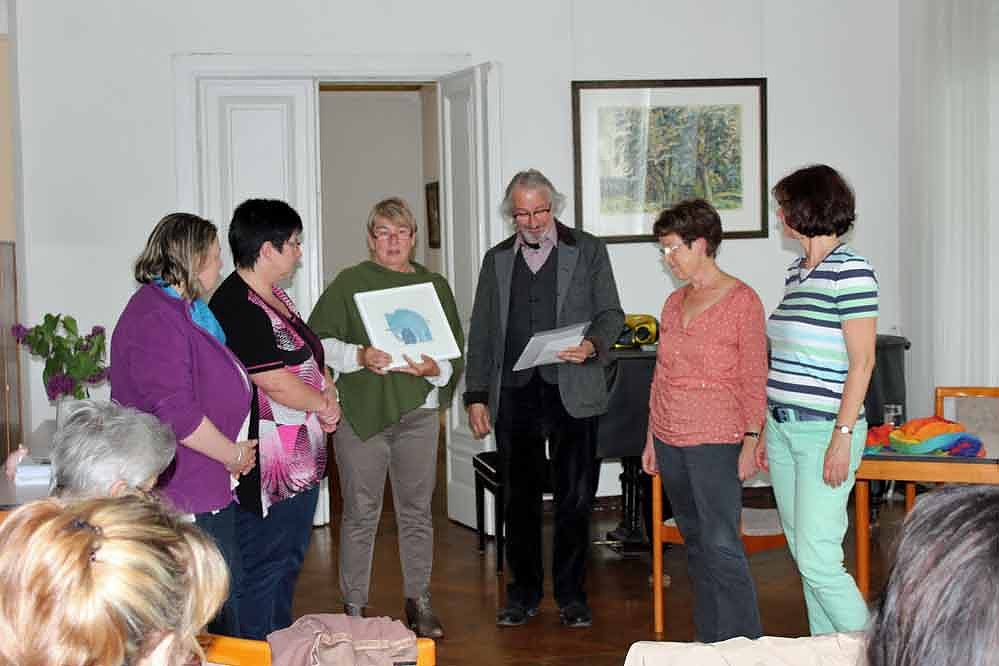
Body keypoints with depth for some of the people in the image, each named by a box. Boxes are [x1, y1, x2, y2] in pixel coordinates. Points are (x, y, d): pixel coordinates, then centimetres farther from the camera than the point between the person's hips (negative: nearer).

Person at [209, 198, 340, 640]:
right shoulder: (238, 308, -20)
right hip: (269, 469, -11)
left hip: (301, 460, 11)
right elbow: (278, 384, -22)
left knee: (289, 563, 21)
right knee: (262, 571, 0)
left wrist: (329, 392, -1)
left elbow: (309, 356, 19)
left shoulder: (275, 297, 12)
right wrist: (323, 405, -5)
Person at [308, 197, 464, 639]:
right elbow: (318, 341, -3)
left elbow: (455, 353, 9)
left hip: (418, 412, 3)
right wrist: (360, 356, -18)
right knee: (361, 513, 3)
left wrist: (434, 368, -12)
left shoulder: (434, 286, 11)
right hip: (361, 411, -2)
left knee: (417, 511, 8)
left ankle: (419, 602, 20)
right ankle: (354, 607, 12)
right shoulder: (350, 283, 3)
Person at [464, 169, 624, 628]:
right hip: (514, 395, 2)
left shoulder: (588, 251, 6)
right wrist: (476, 396, 6)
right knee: (520, 498, 7)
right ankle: (524, 592, 19)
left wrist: (593, 345, -17)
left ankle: (571, 594, 13)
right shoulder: (497, 259, 13)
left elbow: (611, 313, 5)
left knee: (575, 497, 1)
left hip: (572, 393, -2)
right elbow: (481, 332, 13)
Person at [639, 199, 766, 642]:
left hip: (715, 440, -7)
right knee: (695, 543, 10)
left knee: (721, 546, -10)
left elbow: (754, 380, -7)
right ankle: (710, 643, 18)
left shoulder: (742, 301, -6)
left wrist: (751, 442, -12)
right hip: (670, 439, 7)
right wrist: (652, 438, 16)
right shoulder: (675, 302, 12)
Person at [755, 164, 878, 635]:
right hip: (784, 428, 8)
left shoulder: (850, 272, -11)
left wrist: (843, 435, -19)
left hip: (824, 430, -8)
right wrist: (767, 430, 16)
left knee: (817, 559, -9)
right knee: (802, 554, 12)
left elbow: (862, 362, -15)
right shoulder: (796, 272, 13)